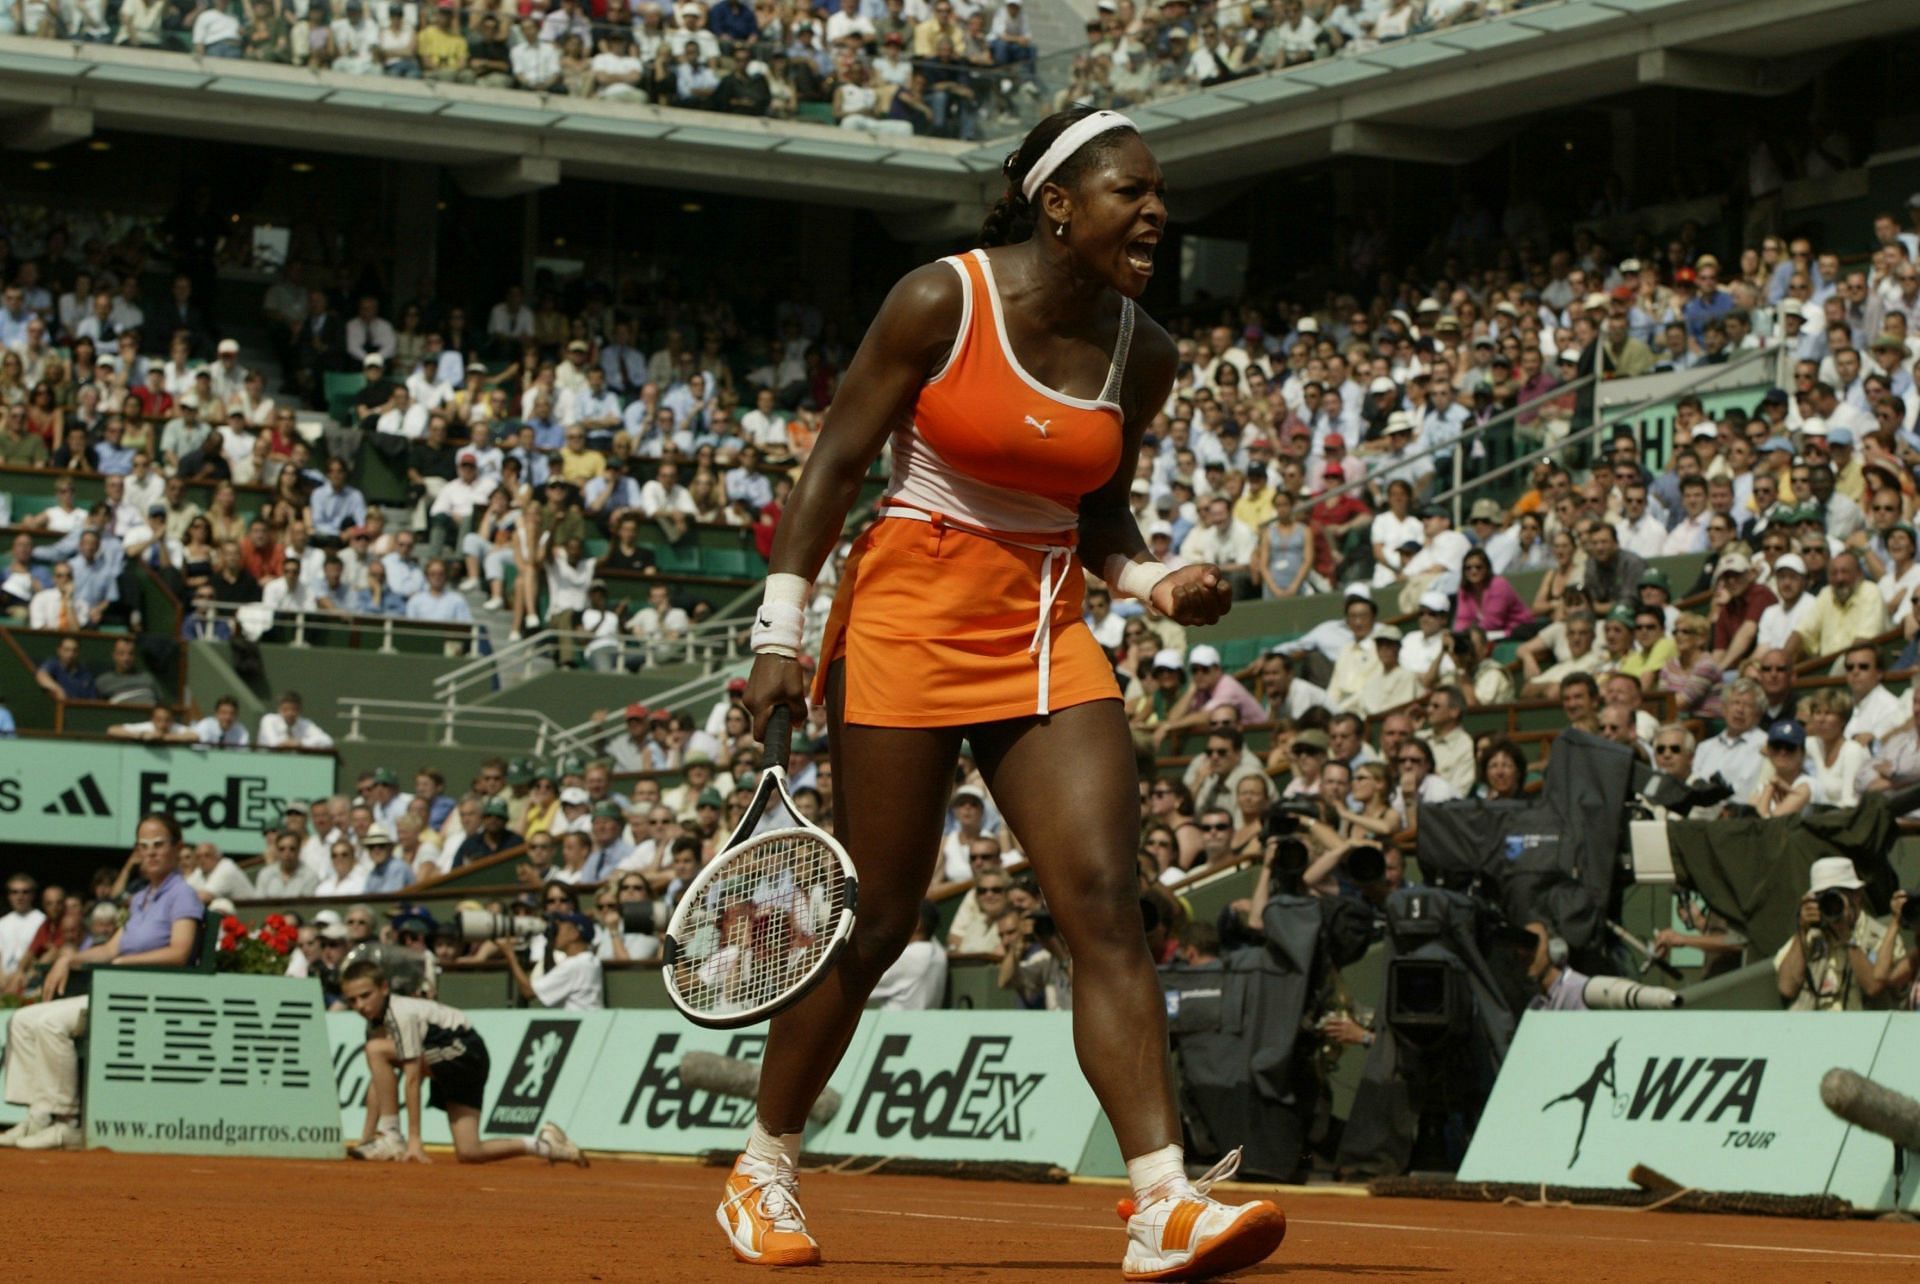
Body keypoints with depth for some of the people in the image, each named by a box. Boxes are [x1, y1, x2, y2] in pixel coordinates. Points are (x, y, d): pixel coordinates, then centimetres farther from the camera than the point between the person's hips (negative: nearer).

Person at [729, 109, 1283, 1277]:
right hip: (911, 612, -4)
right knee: (875, 919, 1)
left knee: (1108, 904, -11)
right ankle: (764, 1171, 22)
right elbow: (836, 463, -6)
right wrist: (782, 633, -9)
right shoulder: (941, 302, -10)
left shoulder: (1143, 358, 4)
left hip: (1047, 631, 4)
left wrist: (1158, 582, -4)